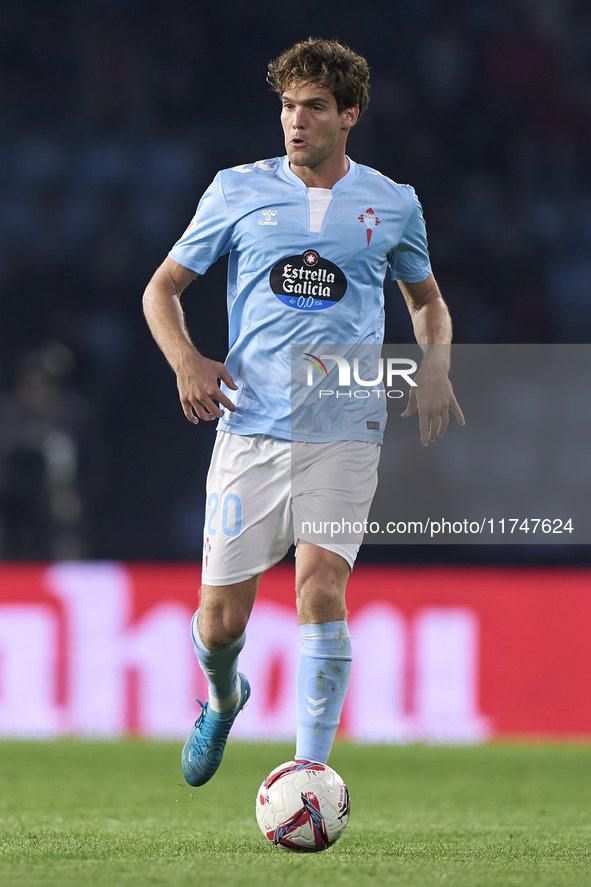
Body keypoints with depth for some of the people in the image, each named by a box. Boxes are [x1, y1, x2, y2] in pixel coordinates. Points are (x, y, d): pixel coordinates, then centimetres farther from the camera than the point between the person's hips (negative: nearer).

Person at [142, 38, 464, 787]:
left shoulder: (391, 204, 7)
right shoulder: (238, 192, 4)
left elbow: (427, 299, 25)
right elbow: (162, 288, 11)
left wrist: (435, 366, 4)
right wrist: (186, 360, -8)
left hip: (343, 435, -1)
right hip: (249, 432, 1)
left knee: (322, 587, -20)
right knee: (221, 620, 1)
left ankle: (312, 772, -16)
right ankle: (223, 698, 37)